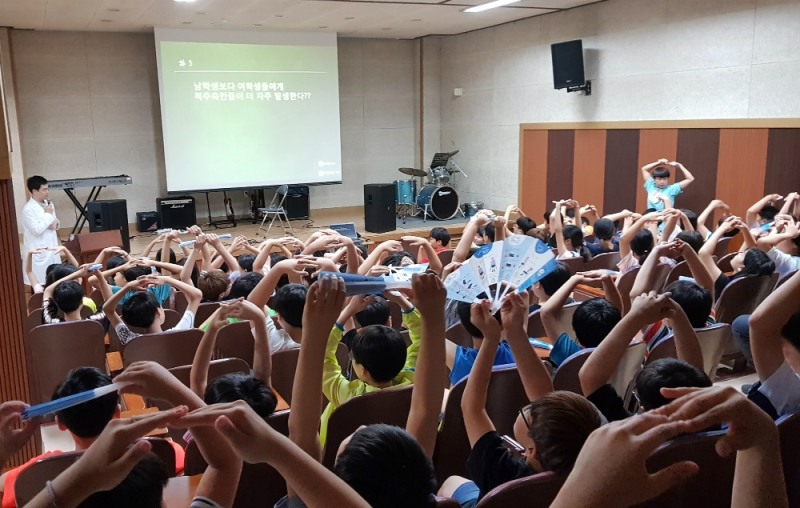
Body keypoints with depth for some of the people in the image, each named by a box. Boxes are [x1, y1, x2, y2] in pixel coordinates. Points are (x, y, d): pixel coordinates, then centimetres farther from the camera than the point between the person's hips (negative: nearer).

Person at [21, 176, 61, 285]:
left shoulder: (48, 203, 8)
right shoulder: (28, 208, -17)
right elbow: (37, 229, -23)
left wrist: (55, 221, -4)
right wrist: (48, 214, -15)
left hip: (51, 247, 8)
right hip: (38, 251, -8)